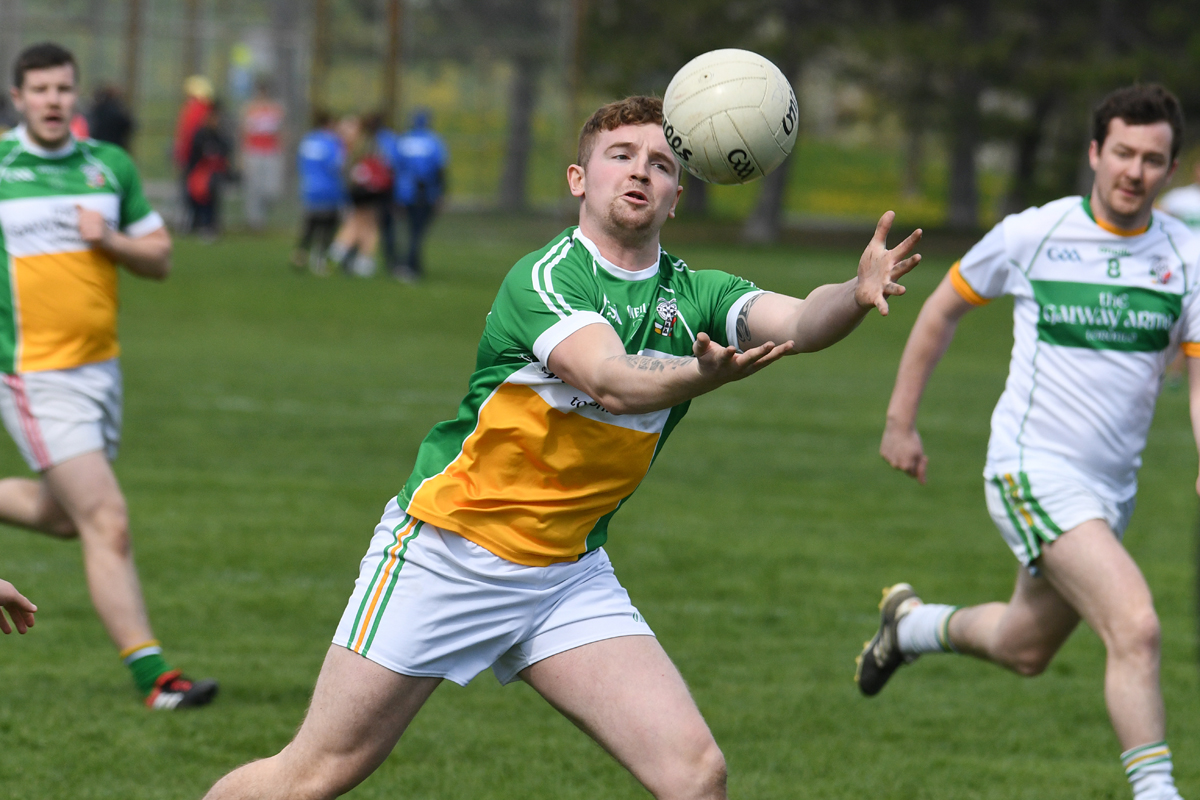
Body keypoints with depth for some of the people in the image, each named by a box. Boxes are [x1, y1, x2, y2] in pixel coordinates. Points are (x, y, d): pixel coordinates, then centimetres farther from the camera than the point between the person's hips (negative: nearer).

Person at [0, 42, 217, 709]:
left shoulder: (110, 166, 6)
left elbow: (160, 259, 8)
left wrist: (110, 239, -10)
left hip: (100, 366, 6)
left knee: (63, 516, 20)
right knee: (107, 523, -13)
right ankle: (152, 675, -11)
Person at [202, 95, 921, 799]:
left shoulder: (694, 296, 2)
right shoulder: (546, 276, -14)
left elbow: (799, 322, -16)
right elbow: (610, 382, -31)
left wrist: (858, 293, -39)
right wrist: (704, 376, -51)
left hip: (567, 572, 5)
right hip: (449, 552, -5)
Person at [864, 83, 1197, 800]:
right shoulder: (1033, 236, -8)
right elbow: (944, 309, 7)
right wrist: (901, 421, 9)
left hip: (1111, 489, 6)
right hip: (1033, 468, -5)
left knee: (1026, 650, 22)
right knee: (1136, 626, -24)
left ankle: (909, 624, 51)